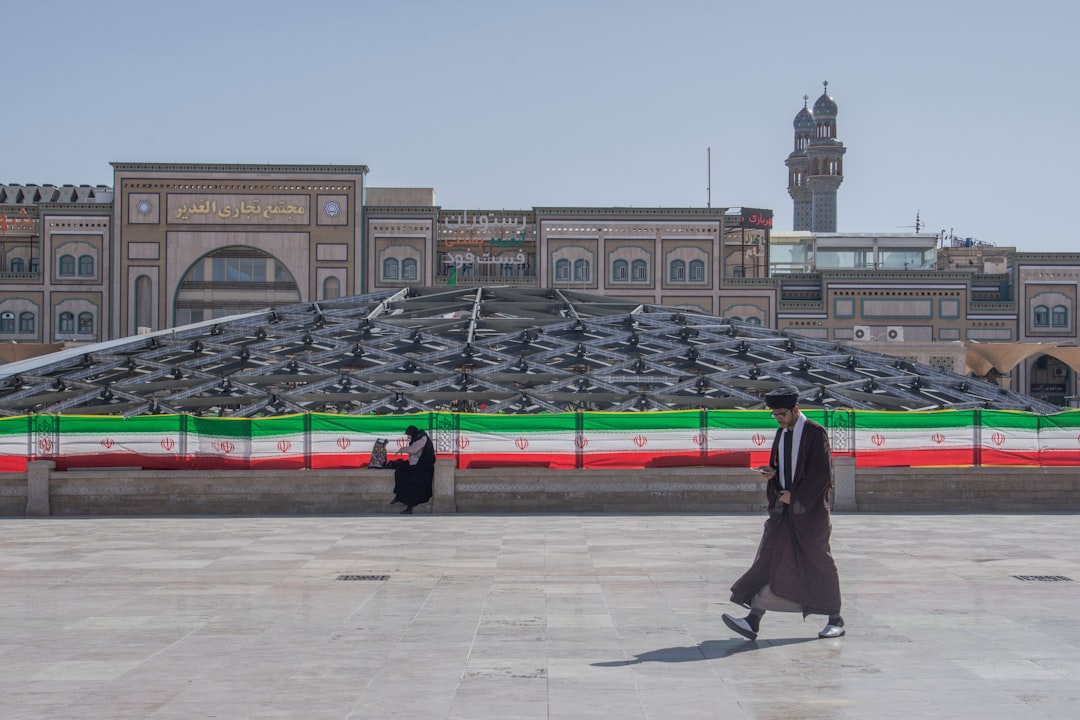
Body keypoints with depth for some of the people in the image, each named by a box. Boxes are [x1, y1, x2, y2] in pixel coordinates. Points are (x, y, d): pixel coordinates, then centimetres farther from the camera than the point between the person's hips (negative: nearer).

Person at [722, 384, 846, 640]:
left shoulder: (815, 433, -10)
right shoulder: (781, 433, 11)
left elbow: (822, 474, -14)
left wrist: (795, 495, -14)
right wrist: (772, 473, -2)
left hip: (809, 509, -6)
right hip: (784, 507, 6)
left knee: (818, 563, 3)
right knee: (770, 560, -4)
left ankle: (835, 620, 19)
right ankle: (753, 621, -11)